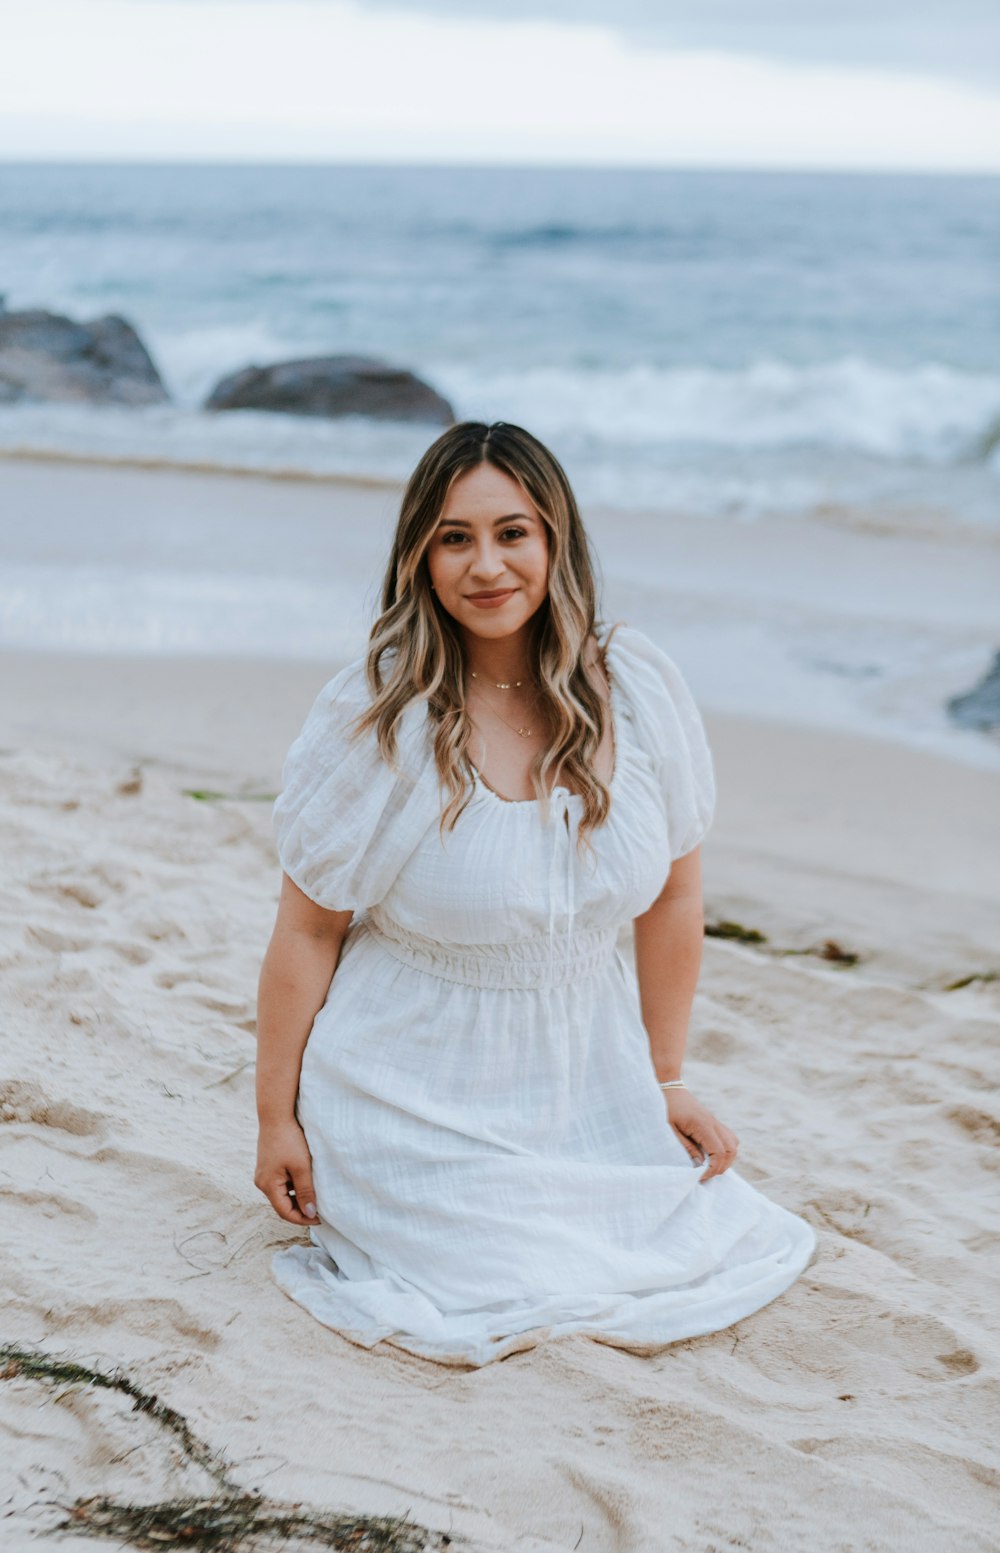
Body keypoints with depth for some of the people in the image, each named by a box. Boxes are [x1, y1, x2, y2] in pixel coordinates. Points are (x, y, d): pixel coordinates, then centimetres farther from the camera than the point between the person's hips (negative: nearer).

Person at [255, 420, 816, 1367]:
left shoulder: (639, 692, -9)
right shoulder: (373, 717, -16)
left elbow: (672, 898, 2)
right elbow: (306, 931, -9)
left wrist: (665, 1079, 8)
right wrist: (276, 1120, -5)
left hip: (583, 1077, 4)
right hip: (420, 1097, -3)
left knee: (704, 1252, -5)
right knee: (509, 1296, -14)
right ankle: (342, 1204, 16)